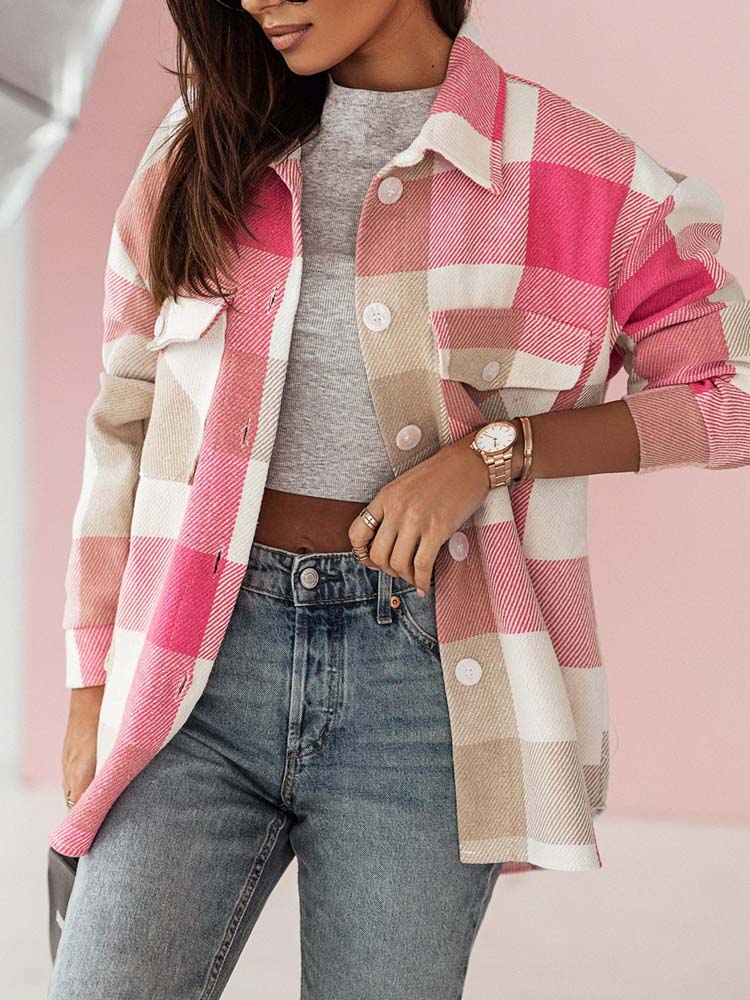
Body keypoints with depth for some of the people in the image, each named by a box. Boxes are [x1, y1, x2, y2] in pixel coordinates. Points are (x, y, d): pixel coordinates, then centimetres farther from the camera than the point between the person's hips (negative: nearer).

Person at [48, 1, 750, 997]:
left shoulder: (580, 172, 1)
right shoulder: (200, 150, 10)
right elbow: (127, 423, 13)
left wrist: (489, 451, -9)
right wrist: (92, 691, 10)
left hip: (427, 685, -2)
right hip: (208, 668, 2)